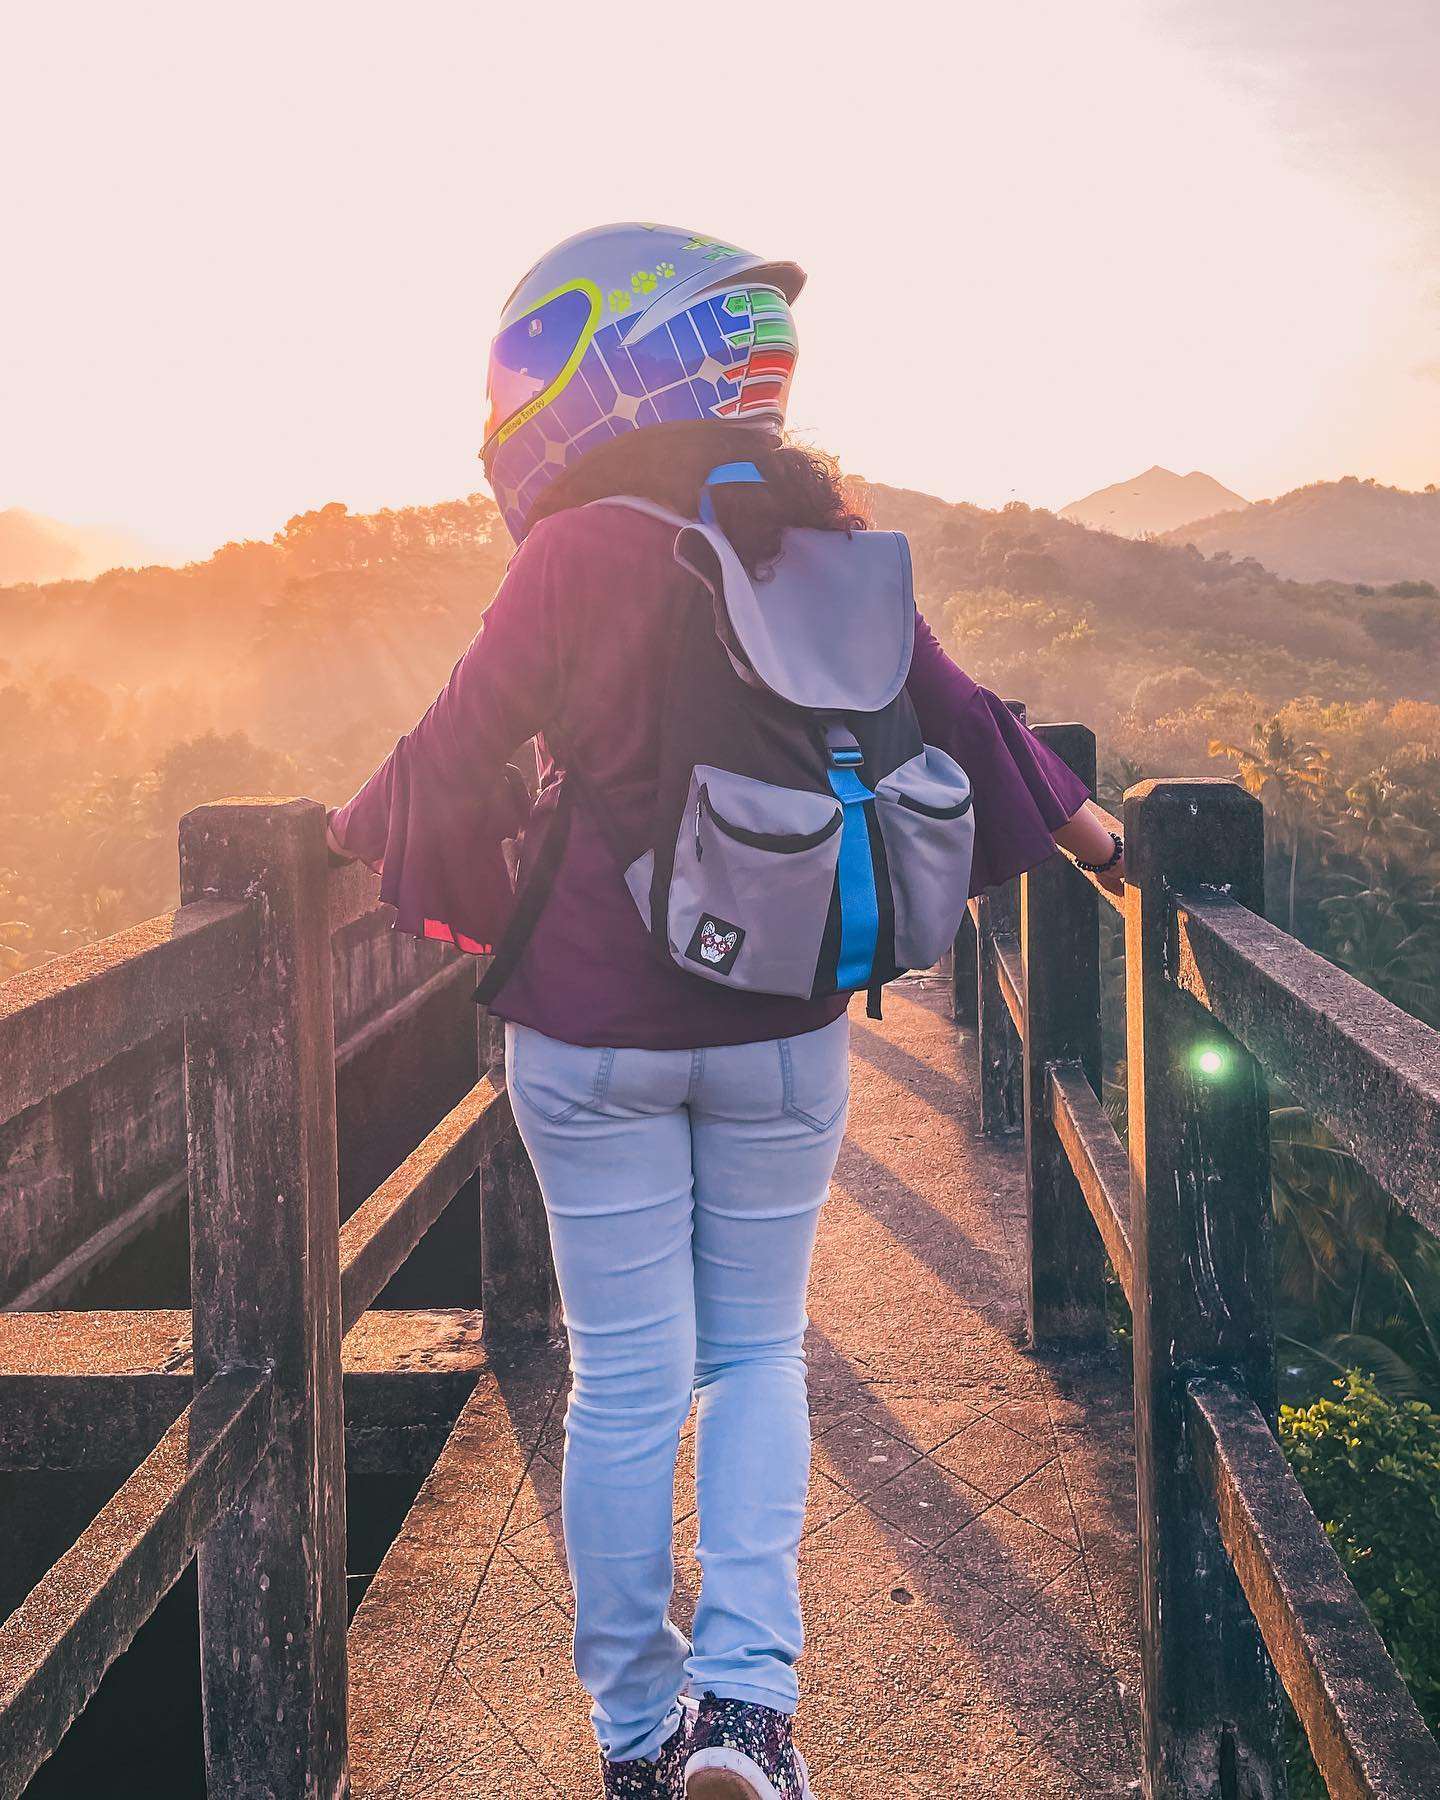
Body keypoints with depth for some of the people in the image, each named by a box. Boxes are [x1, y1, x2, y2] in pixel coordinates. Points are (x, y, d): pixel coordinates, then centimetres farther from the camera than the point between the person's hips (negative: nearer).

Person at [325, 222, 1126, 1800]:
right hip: (783, 1025, 3)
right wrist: (1071, 818, 30)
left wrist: (343, 841, 16)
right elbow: (948, 716, 12)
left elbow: (457, 754, -4)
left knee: (626, 1380, 8)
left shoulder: (580, 559, -11)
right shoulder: (835, 549, 1)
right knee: (756, 1352, 16)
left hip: (593, 1032, -3)